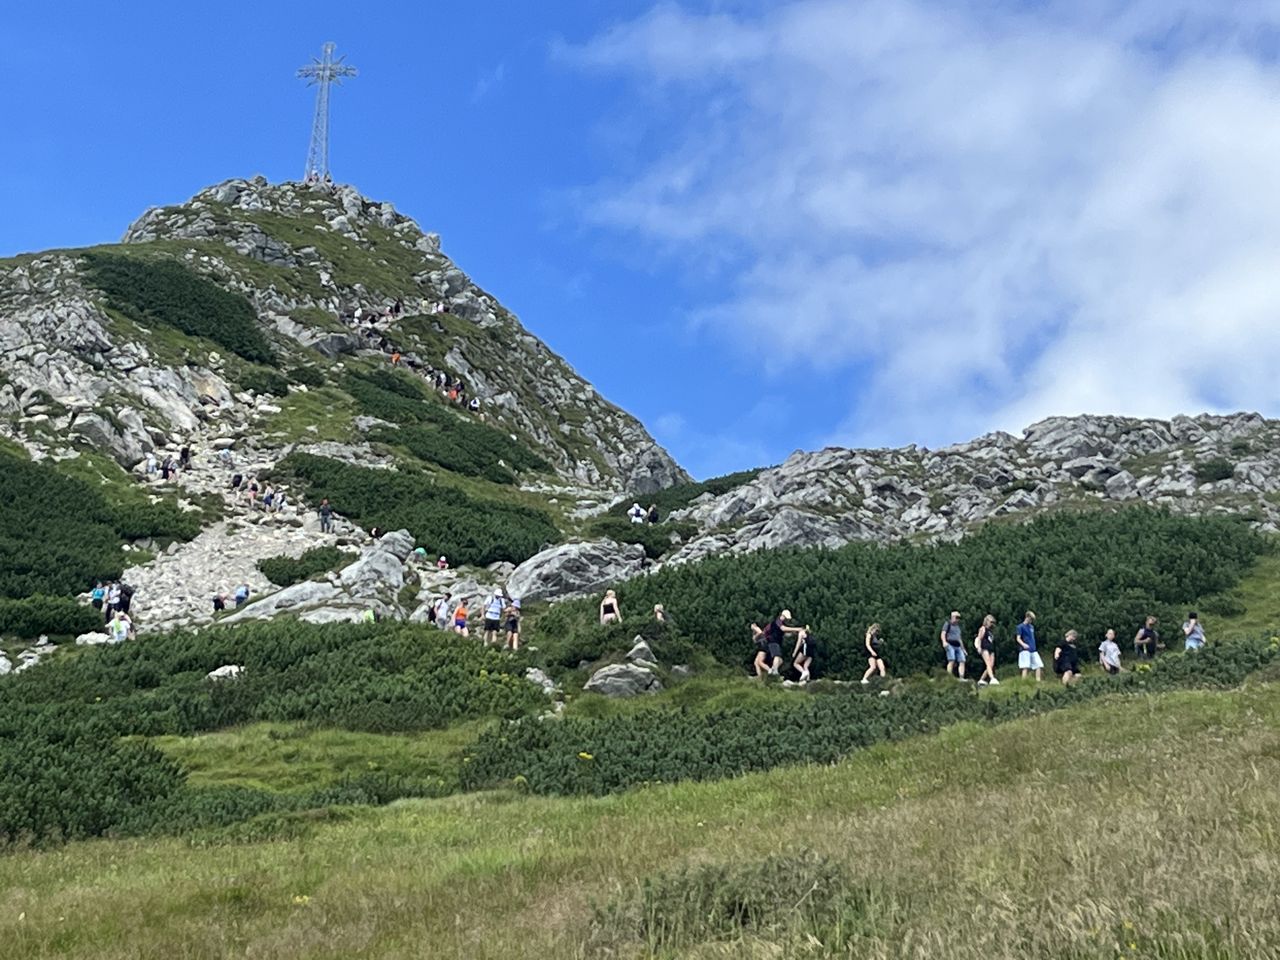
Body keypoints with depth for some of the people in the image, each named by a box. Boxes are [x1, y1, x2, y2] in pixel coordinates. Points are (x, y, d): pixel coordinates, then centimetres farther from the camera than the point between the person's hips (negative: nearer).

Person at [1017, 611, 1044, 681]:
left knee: (1039, 665, -1)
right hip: (1025, 650, -7)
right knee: (1026, 667, -13)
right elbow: (1018, 638, -9)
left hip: (1033, 650, 7)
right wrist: (1023, 644, -27)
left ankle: (1038, 681, 0)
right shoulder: (1021, 626, -2)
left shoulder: (1032, 627, 19)